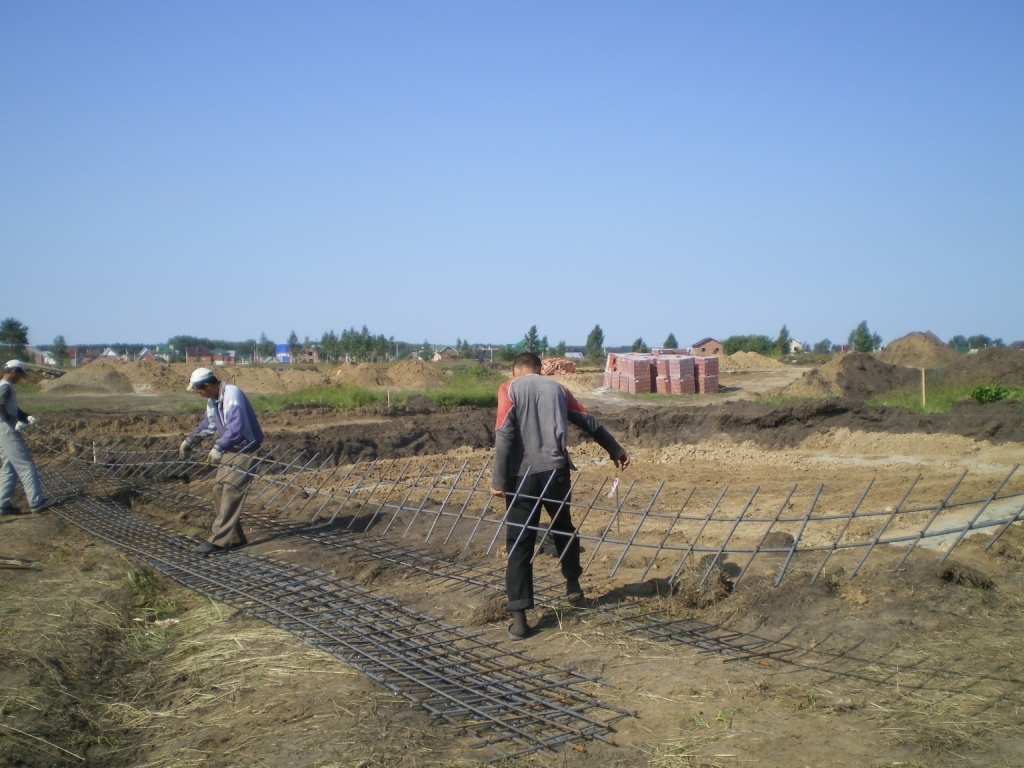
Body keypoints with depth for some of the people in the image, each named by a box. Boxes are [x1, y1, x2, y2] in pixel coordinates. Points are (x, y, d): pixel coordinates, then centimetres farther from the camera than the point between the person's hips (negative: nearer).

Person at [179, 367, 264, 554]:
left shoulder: (232, 395, -22)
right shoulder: (213, 399, 9)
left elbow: (236, 428, -31)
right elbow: (208, 424, 25)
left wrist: (218, 447, -31)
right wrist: (189, 440, 23)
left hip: (244, 450, -10)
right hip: (230, 450, 10)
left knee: (230, 493, -11)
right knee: (219, 489, 8)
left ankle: (218, 541, -11)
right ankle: (233, 538, 15)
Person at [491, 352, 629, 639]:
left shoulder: (508, 389, 3)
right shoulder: (556, 387, 13)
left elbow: (504, 434, -10)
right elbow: (590, 423, 20)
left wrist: (498, 479, -10)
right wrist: (616, 450, 32)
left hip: (522, 474, -2)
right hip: (555, 470, 3)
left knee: (519, 543, 1)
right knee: (562, 527, 27)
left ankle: (518, 618, -4)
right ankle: (573, 584, 38)